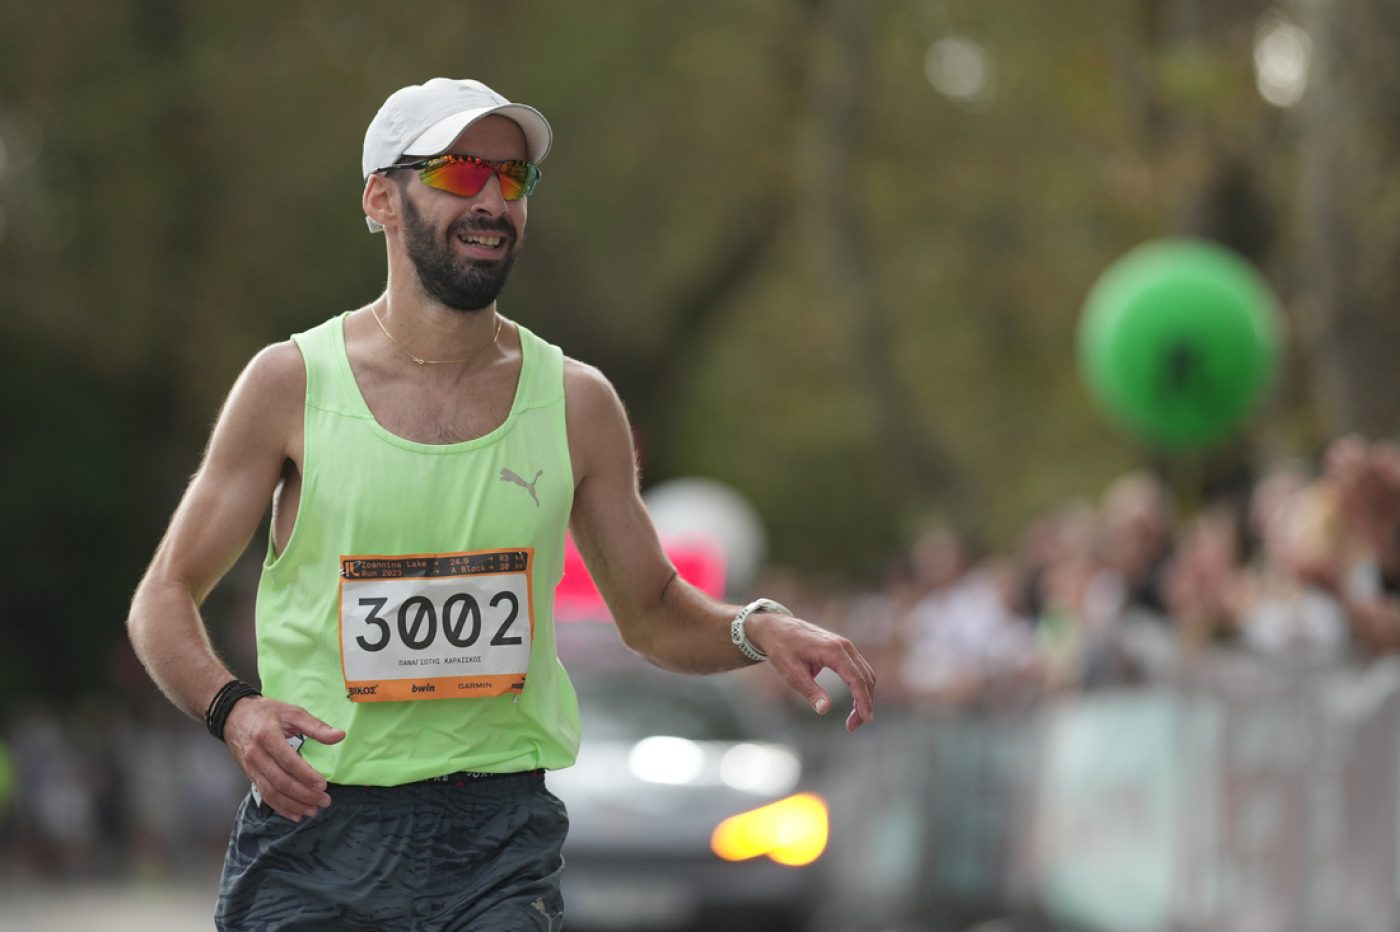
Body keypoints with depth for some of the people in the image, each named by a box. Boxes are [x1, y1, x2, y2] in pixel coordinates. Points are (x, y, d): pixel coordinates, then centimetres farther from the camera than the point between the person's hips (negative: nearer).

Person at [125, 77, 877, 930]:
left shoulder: (575, 403, 6)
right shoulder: (291, 385, -1)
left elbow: (652, 612, 16)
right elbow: (166, 599, 4)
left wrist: (755, 631, -5)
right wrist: (231, 708, -16)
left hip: (500, 836, 1)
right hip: (316, 826, -1)